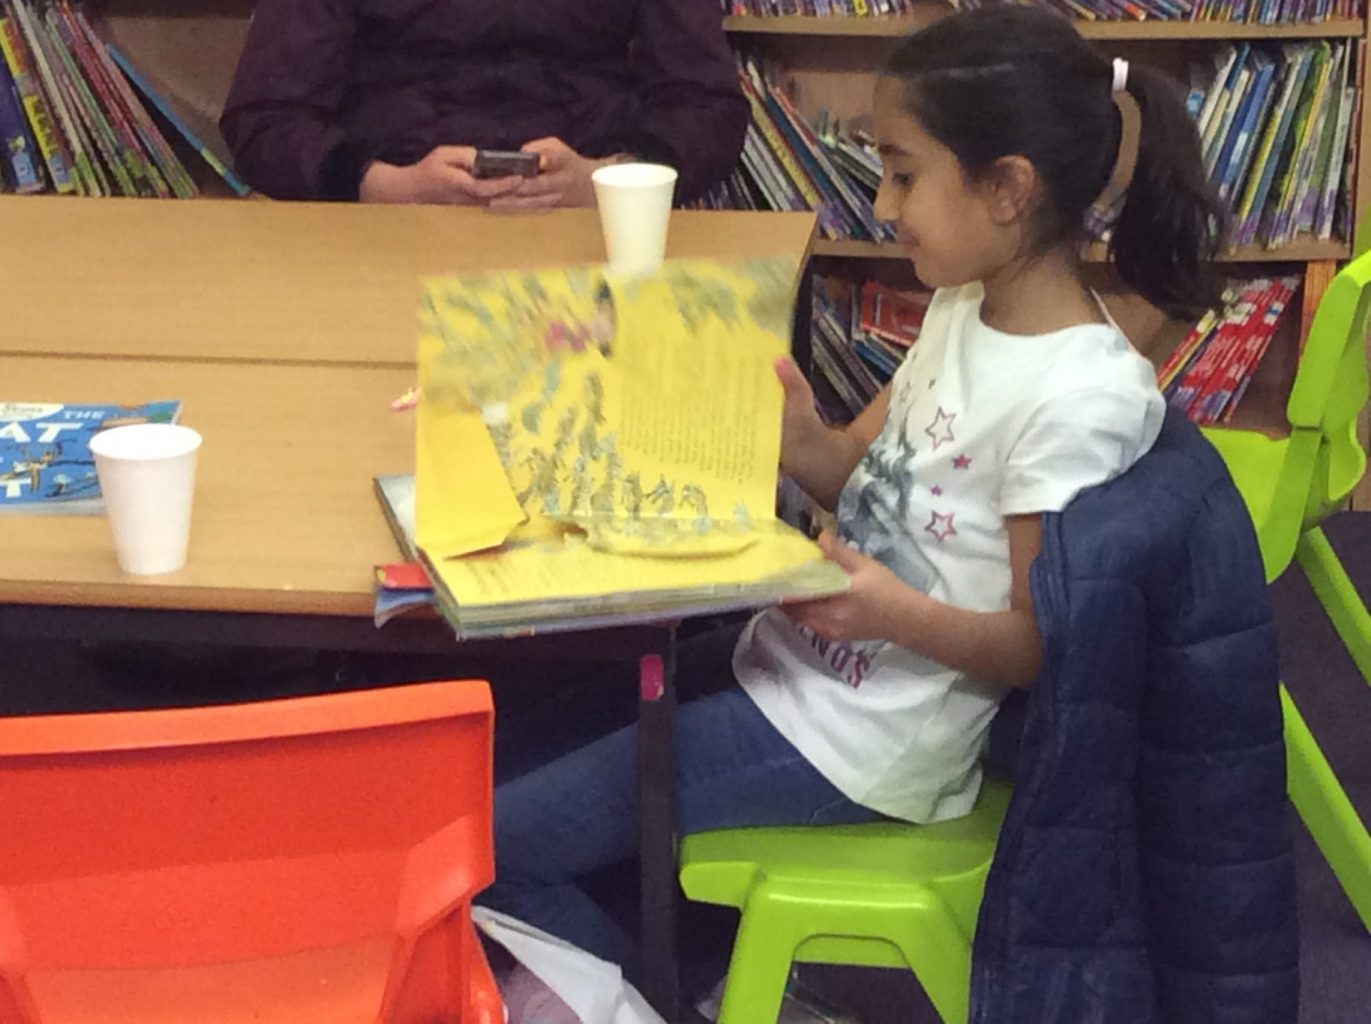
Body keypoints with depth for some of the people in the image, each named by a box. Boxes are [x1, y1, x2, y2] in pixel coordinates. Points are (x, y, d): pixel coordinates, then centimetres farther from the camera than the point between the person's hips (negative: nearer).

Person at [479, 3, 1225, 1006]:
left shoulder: (1078, 395, -24)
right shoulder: (966, 307, 3)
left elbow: (1042, 647, -18)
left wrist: (898, 614, -36)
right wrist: (800, 438, -11)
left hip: (855, 737, -9)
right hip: (797, 660, 9)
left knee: (500, 842, -8)